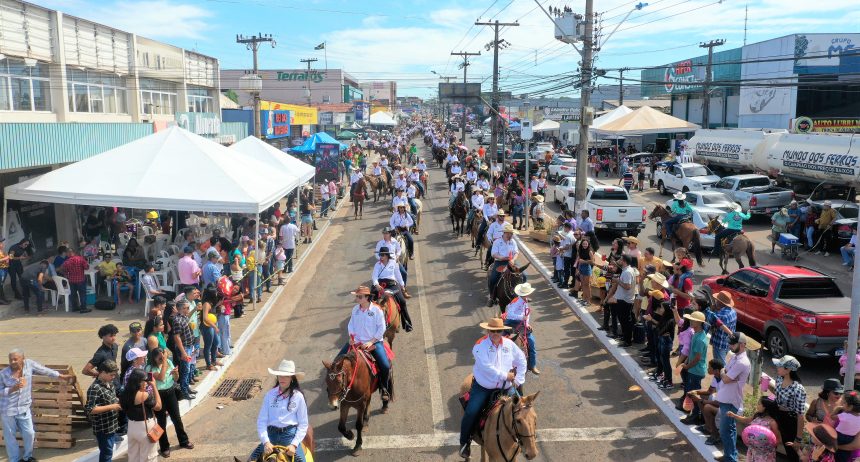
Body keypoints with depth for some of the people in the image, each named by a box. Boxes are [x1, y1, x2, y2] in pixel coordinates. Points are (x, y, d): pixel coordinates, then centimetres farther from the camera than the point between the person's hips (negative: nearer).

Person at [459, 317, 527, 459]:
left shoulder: (509, 344, 1)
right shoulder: (480, 346, -13)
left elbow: (521, 361, 12)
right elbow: (487, 367, -23)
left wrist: (518, 380, 6)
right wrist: (505, 376, -19)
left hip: (506, 387, 4)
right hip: (483, 387, -3)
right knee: (471, 413, -15)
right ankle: (465, 442, 7)